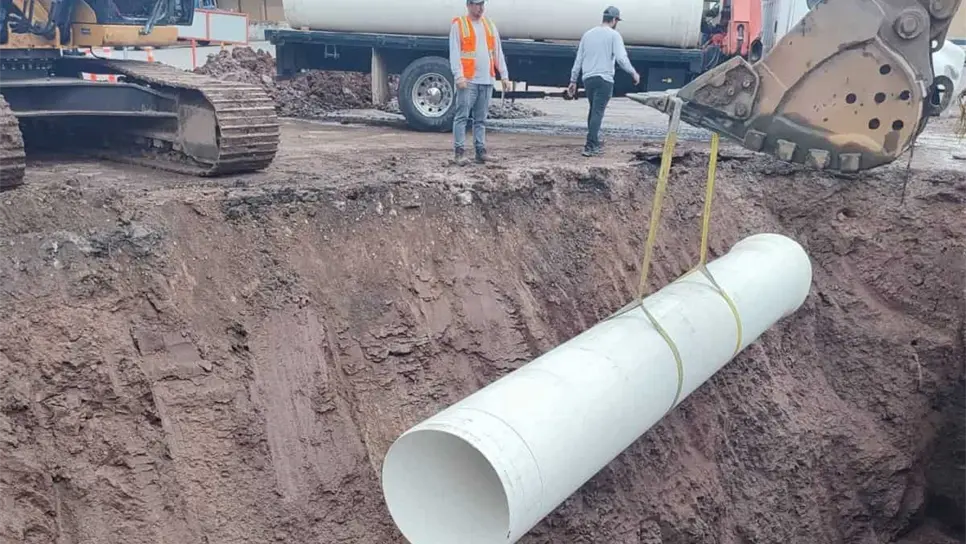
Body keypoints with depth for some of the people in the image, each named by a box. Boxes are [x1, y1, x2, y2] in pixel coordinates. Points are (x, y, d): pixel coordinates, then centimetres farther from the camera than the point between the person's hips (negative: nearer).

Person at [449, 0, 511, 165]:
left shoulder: (489, 25, 16)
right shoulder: (458, 24, 0)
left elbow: (498, 53, 16)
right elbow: (454, 53, -7)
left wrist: (504, 76, 11)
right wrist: (459, 76, -18)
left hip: (487, 80, 5)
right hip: (468, 80, -5)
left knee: (481, 118, 8)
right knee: (462, 116, -5)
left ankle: (480, 150, 11)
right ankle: (459, 151, -4)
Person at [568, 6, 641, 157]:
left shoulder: (588, 34, 14)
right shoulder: (614, 35, -3)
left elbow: (578, 59, 15)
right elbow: (621, 58, -13)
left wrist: (573, 80, 19)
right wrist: (633, 73, 0)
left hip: (588, 78, 6)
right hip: (604, 79, -6)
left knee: (593, 110, 18)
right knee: (598, 112, -8)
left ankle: (594, 142, 22)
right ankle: (590, 146, -14)